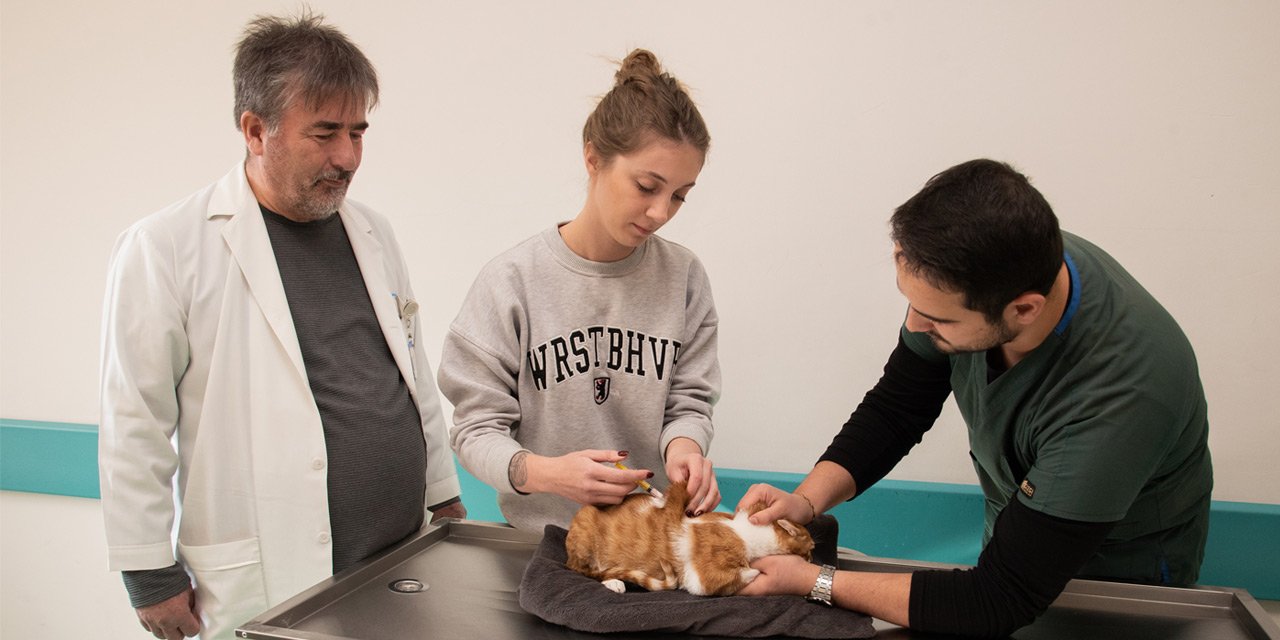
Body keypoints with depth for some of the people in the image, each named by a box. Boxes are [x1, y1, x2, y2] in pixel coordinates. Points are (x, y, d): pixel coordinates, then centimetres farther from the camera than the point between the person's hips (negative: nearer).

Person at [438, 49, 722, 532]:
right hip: (539, 537, -3)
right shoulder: (512, 281, -7)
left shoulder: (683, 277, 1)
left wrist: (683, 444, -17)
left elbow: (689, 401, 6)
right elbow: (477, 428, -6)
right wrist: (543, 472, -25)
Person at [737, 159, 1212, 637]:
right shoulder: (964, 279, -26)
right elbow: (896, 408, -9)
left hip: (1122, 558, -5)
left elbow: (1001, 601, -36)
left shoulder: (1115, 397, -42)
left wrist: (812, 582, -35)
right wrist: (807, 500, -24)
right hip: (1014, 511, 5)